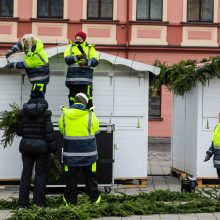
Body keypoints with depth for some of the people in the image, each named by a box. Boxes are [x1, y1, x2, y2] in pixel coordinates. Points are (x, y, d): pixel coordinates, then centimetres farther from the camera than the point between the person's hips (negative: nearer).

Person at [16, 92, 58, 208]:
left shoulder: (23, 111, 2)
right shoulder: (45, 112, -8)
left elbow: (19, 131, 4)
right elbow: (49, 132, -12)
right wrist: (53, 147, -4)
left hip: (26, 145, 3)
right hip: (41, 145, -3)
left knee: (26, 173, 9)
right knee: (40, 174, 5)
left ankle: (23, 202, 10)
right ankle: (39, 202, 6)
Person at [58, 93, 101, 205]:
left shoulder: (64, 115, -4)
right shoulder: (90, 115, -10)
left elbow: (61, 130, 8)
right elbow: (96, 130, 2)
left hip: (70, 153, 1)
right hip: (87, 153, -1)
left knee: (71, 177, 11)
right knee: (90, 177, 12)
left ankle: (70, 200, 16)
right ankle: (94, 198, 18)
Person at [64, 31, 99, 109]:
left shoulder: (90, 48, 10)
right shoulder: (71, 47, 15)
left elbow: (95, 61, -4)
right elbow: (67, 59, -3)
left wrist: (86, 62, -22)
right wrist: (78, 57, -17)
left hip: (85, 76, -3)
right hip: (73, 76, 3)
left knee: (87, 96, -7)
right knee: (72, 96, 8)